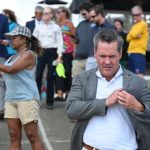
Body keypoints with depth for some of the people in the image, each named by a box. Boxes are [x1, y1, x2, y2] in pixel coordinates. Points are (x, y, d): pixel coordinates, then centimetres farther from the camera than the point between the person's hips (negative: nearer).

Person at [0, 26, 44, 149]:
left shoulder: (28, 55, -7)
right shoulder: (13, 57, 18)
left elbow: (11, 70, -17)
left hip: (27, 99, -8)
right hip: (10, 99, 8)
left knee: (32, 136, -4)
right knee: (14, 136, 5)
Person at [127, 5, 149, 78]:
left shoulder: (143, 24, -5)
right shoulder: (135, 26, 21)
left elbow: (134, 34, -18)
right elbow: (128, 38, 9)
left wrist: (132, 35, 4)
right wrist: (135, 35, -9)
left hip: (139, 52, -9)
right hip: (131, 52, 9)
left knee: (139, 74, -19)